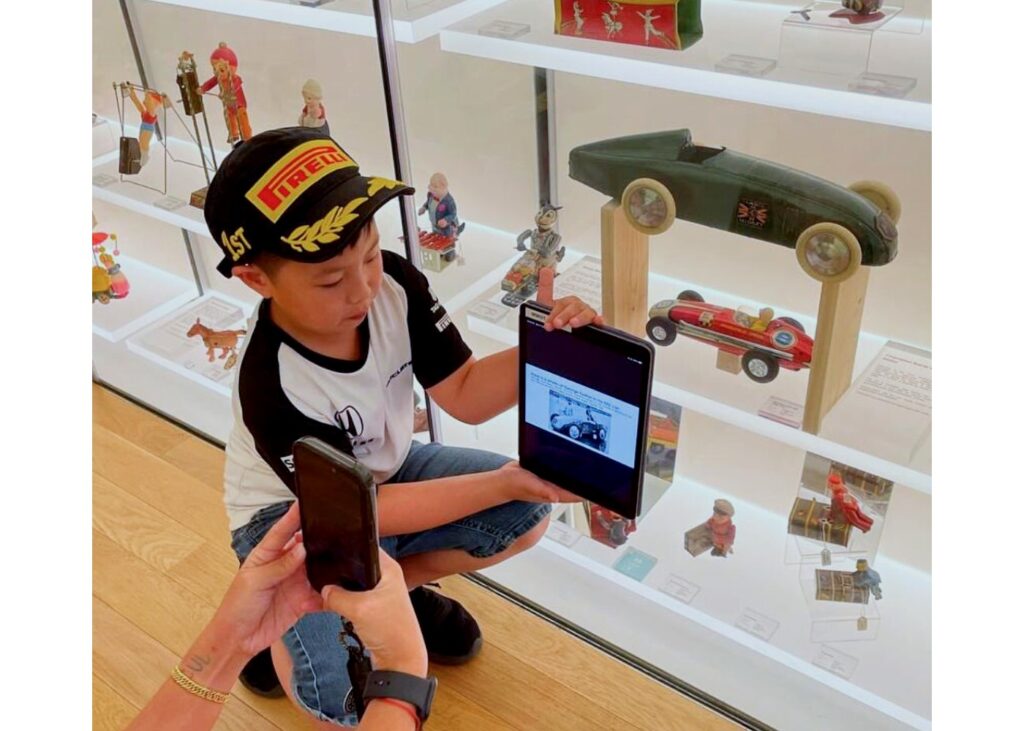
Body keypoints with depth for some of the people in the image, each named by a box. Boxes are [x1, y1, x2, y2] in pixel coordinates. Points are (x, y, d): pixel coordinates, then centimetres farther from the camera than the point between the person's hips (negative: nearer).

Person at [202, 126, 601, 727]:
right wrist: (505, 482, -32)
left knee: (529, 514, -11)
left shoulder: (394, 284, -21)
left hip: (385, 472, 6)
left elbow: (464, 394, -14)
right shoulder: (272, 385, -34)